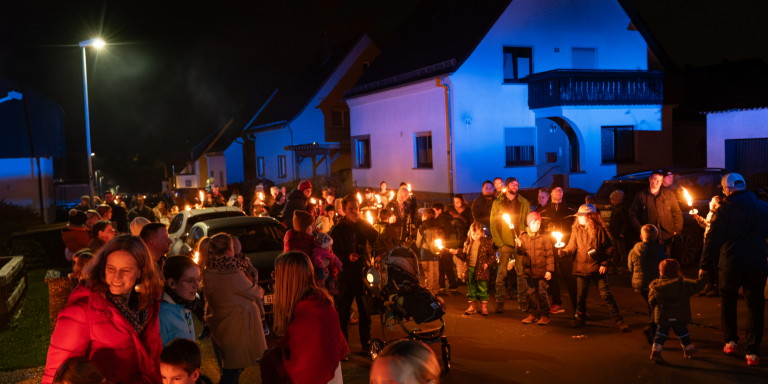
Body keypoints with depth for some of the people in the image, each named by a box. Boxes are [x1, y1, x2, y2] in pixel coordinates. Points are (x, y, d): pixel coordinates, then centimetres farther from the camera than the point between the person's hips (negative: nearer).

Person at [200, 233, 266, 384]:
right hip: (236, 329, -7)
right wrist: (260, 291, 12)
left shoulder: (207, 273, -4)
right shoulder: (233, 274, -24)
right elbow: (256, 294, -11)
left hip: (217, 326, 7)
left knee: (227, 372, 20)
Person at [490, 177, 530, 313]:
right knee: (501, 274, -3)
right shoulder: (498, 203, 5)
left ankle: (522, 302, 8)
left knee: (522, 273, 1)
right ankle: (500, 302, 2)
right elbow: (493, 224, 2)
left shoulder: (524, 203, 10)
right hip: (504, 244, -1)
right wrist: (499, 242, -6)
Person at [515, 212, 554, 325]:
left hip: (541, 271, -3)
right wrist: (519, 246, -18)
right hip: (529, 271, 3)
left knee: (542, 293, 1)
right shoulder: (523, 236, 6)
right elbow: (521, 252, 6)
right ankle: (532, 314, 21)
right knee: (531, 293, 11)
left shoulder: (545, 236, -2)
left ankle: (544, 315, 11)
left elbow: (549, 254, -3)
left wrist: (549, 270, -8)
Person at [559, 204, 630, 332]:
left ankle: (619, 321, 6)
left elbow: (608, 248, -1)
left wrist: (605, 264, -7)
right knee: (581, 295, 9)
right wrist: (564, 251, -19)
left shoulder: (600, 230, -6)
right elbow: (572, 247, 1)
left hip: (598, 268, -3)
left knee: (606, 294, -2)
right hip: (581, 268, 3)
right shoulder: (576, 230, 1)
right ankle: (580, 318, 29)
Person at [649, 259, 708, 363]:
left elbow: (651, 301, 0)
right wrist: (703, 277, 14)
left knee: (661, 333, 8)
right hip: (679, 317, -1)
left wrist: (657, 308, 21)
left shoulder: (656, 286, -7)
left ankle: (655, 351, -3)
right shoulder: (684, 285, -12)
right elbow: (698, 285, -4)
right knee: (682, 332, 16)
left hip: (662, 317, 1)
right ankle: (688, 350, 35)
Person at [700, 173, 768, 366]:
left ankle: (730, 341, 17)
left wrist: (705, 265, -6)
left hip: (731, 264, -2)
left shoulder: (724, 209, -9)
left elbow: (713, 240, -11)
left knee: (728, 301, 18)